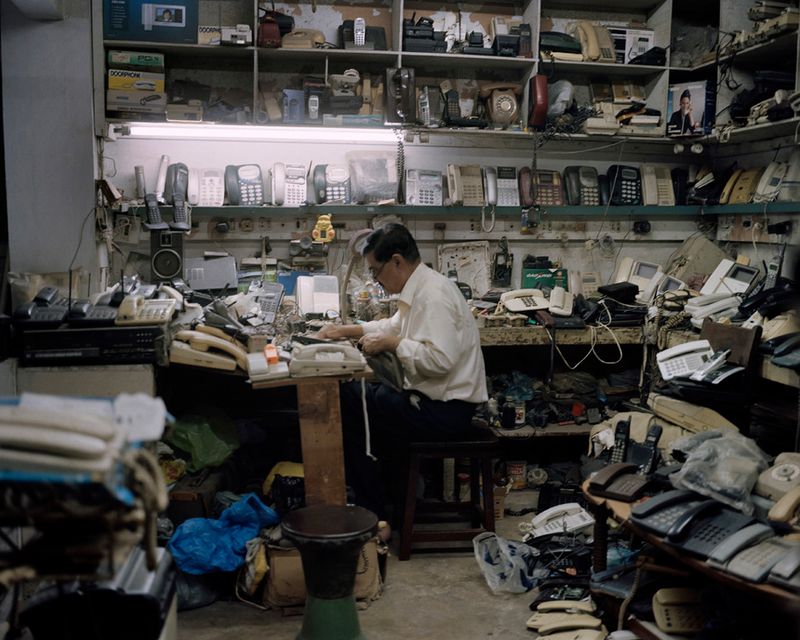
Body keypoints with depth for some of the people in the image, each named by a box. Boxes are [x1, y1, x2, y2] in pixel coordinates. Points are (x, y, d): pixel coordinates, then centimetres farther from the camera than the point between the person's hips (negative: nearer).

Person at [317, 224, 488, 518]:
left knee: (349, 407, -7)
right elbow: (395, 326, 29)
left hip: (445, 410, -10)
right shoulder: (419, 288, 12)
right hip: (434, 398, 10)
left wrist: (391, 344, -19)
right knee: (352, 394, 13)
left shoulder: (434, 294, -20)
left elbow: (440, 359, -30)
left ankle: (372, 513, 5)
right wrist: (349, 330, 20)